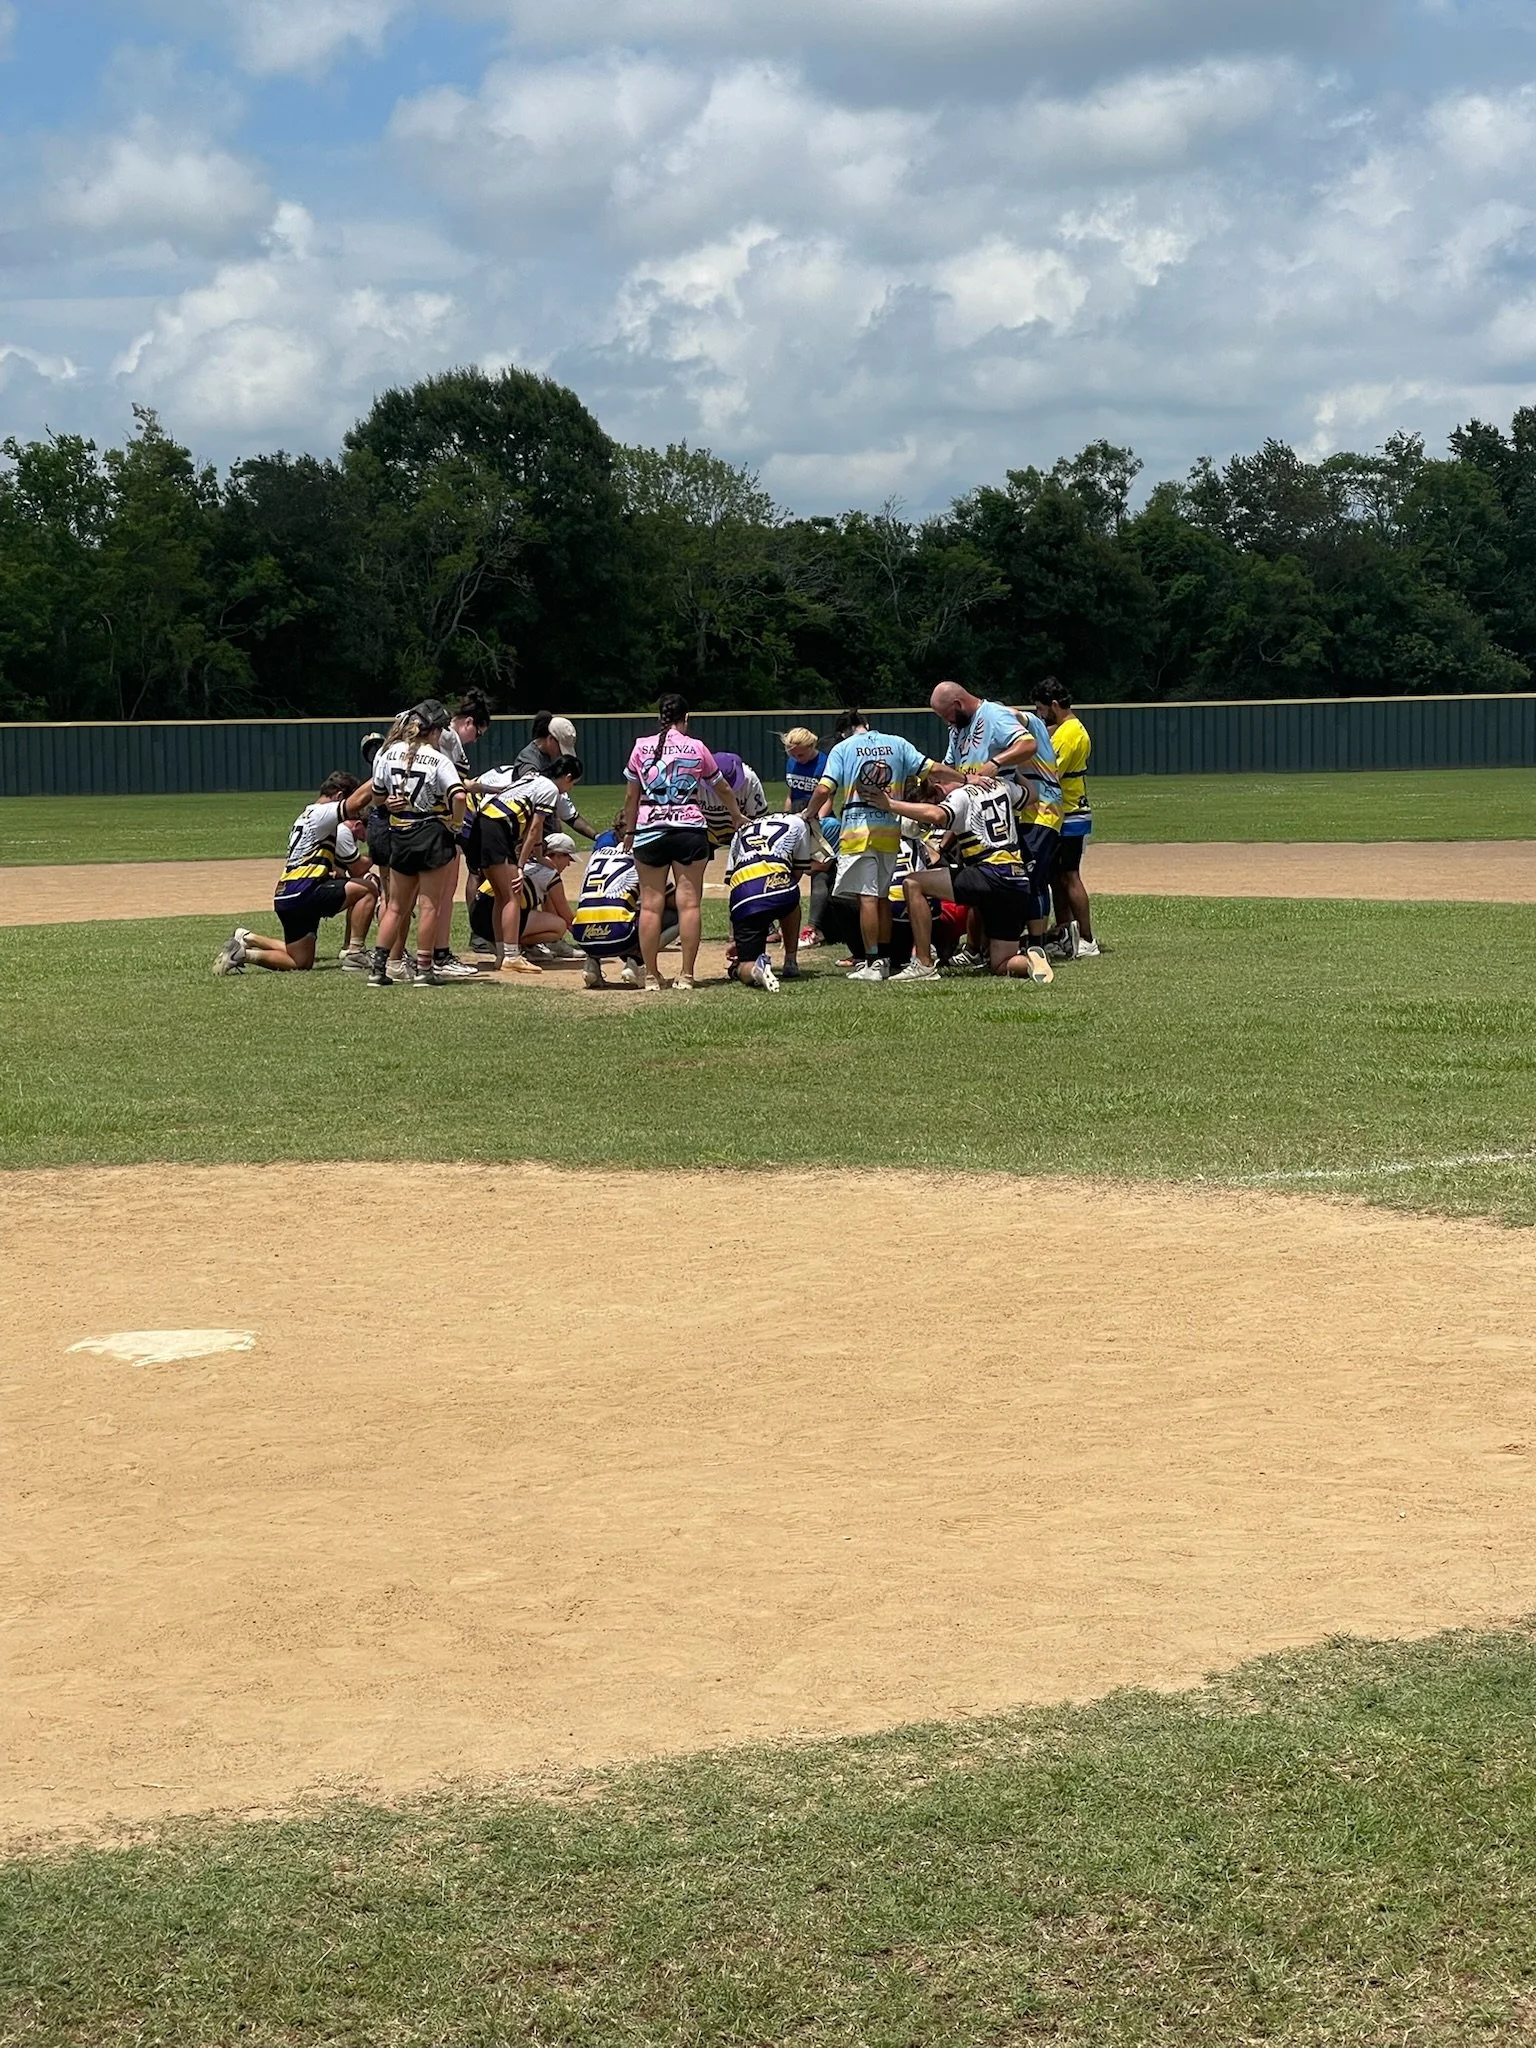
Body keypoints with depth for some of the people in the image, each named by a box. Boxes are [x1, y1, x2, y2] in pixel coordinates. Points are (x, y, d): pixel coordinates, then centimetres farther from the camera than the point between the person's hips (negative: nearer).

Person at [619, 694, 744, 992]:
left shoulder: (642, 748, 4)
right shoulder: (697, 748, 4)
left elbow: (631, 796, 9)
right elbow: (723, 789, 16)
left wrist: (629, 832, 22)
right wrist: (737, 817, 33)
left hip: (650, 832, 1)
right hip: (690, 830, -1)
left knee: (651, 904, 3)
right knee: (689, 902, 1)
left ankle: (651, 976, 3)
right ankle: (686, 976, -2)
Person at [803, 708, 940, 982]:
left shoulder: (842, 749, 2)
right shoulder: (897, 743, 10)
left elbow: (825, 788, -9)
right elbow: (931, 769, 4)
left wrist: (809, 814, 5)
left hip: (858, 832, -4)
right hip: (890, 831, 4)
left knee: (867, 897, -7)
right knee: (883, 897, 14)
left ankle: (872, 964, -10)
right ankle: (883, 959, 17)